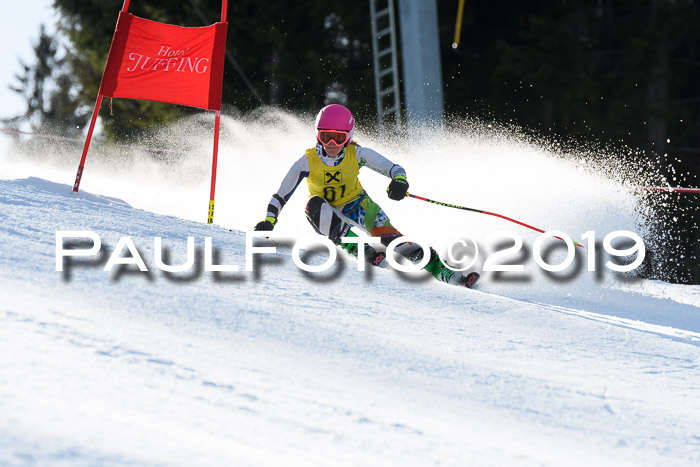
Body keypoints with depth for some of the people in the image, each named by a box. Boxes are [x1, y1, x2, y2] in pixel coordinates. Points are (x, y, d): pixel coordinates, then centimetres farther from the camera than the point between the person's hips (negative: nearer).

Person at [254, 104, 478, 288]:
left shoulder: (357, 154, -20)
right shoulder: (308, 161, -22)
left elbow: (393, 168, -24)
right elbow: (281, 195, -17)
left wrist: (399, 180, -47)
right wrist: (268, 221, -30)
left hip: (355, 204, 0)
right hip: (327, 214, 0)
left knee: (389, 236, -25)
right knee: (314, 204, -35)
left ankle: (441, 270, -27)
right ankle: (362, 252, -37)